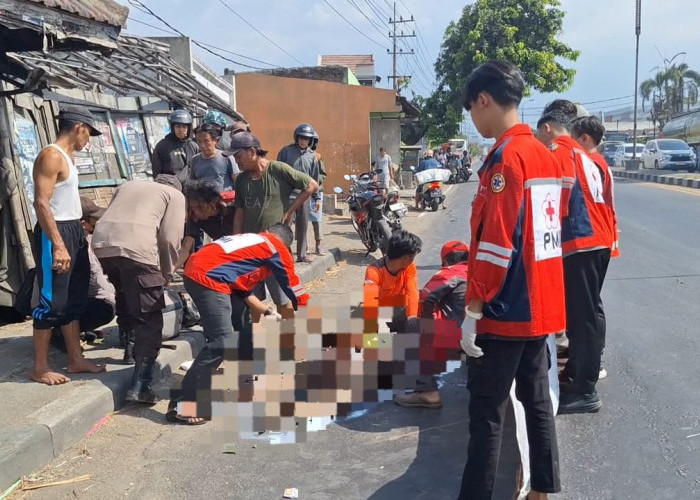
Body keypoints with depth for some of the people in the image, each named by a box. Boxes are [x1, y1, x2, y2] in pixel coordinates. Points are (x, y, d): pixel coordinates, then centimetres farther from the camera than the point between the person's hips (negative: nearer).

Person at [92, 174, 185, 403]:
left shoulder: (127, 186, 34)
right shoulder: (175, 195, 20)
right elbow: (170, 238, 4)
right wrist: (167, 273, 17)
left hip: (102, 242, 6)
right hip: (137, 248, -6)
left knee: (126, 295, 32)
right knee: (150, 318, 0)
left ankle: (131, 347, 42)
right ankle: (140, 386, -6)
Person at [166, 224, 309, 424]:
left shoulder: (251, 240, 30)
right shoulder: (278, 248, 8)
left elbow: (244, 289, 34)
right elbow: (294, 288, 15)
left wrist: (268, 312, 38)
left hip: (194, 271, 9)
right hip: (209, 278, -9)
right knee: (221, 342, -10)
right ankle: (181, 405, -10)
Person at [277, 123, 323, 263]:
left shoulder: (312, 155, 10)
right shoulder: (286, 151, -1)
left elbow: (315, 178, 13)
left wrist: (317, 198, 10)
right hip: (287, 194, -4)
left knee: (302, 225, 8)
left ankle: (301, 254, 16)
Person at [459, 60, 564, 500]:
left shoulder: (505, 156, -16)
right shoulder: (545, 155, 11)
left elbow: (496, 242, -21)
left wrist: (473, 307, -15)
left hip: (505, 312, -9)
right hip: (542, 306, 9)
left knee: (487, 413, -1)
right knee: (537, 400, 16)